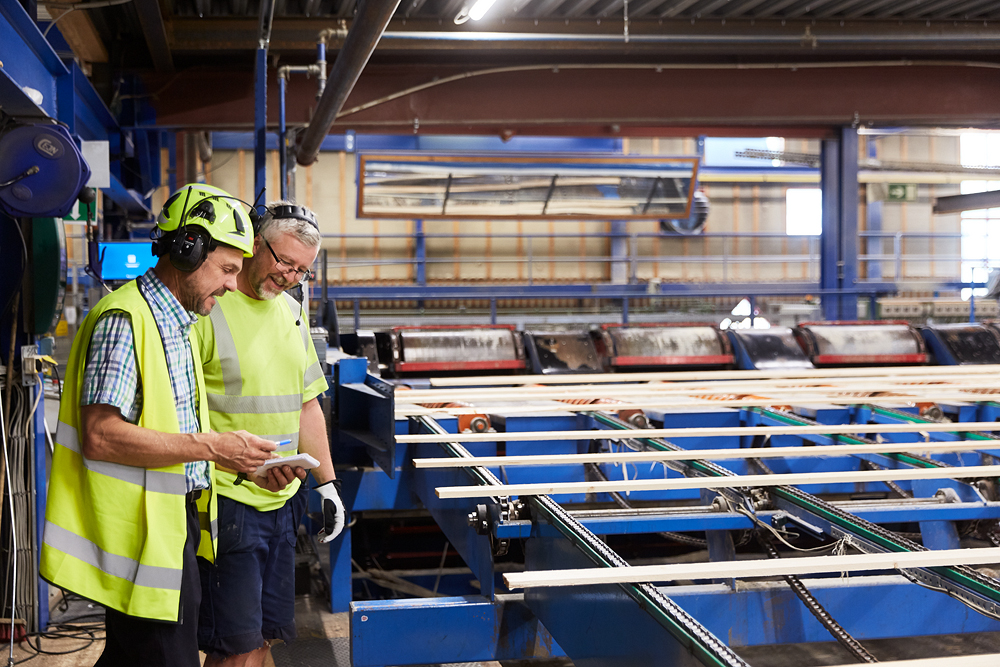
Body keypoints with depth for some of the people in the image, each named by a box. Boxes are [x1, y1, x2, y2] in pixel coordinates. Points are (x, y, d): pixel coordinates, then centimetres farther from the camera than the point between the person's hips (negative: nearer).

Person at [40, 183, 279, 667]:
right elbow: (100, 436, -25)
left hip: (173, 524, 10)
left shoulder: (177, 322, 17)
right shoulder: (124, 319, -16)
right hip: (139, 533, -10)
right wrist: (212, 447, -23)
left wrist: (242, 459, 9)